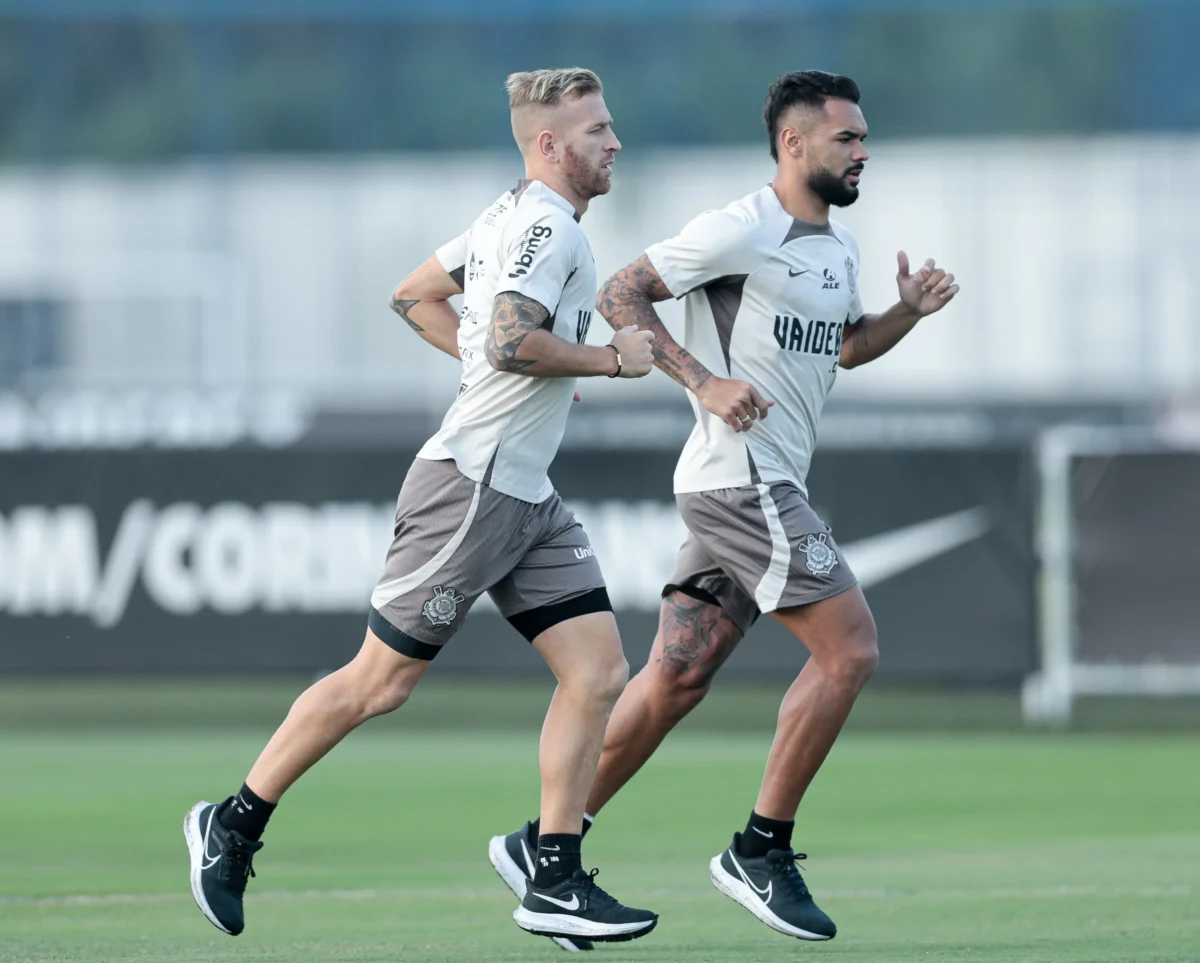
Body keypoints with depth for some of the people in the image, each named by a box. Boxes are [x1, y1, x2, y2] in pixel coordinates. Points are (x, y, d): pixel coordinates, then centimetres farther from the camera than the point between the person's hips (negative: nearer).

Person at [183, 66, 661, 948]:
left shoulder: (512, 217, 15)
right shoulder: (547, 227, -14)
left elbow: (414, 296, 24)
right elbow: (510, 343, -28)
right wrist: (611, 359, -15)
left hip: (525, 498, 10)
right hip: (471, 485, -10)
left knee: (599, 670, 0)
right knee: (381, 682, -3)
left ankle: (556, 886, 1)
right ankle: (234, 826, 11)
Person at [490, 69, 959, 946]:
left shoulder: (839, 248, 16)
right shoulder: (742, 232, -12)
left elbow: (844, 345, 31)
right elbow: (621, 296, -9)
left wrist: (909, 312, 11)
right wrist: (704, 381, -19)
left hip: (764, 488, 9)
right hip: (741, 477, -9)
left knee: (677, 680, 8)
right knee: (850, 649, -13)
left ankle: (544, 843, 15)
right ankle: (761, 852, -6)